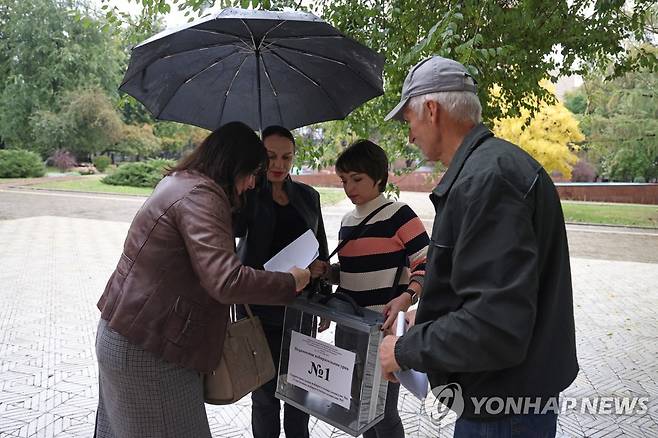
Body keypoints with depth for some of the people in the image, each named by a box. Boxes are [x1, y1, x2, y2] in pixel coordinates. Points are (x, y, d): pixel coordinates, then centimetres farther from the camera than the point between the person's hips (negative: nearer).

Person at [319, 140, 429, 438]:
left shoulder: (398, 215, -11)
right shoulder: (347, 221, 10)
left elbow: (427, 267, -16)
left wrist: (406, 298, -32)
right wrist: (326, 271, 3)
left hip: (382, 330, -7)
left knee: (383, 412, 5)